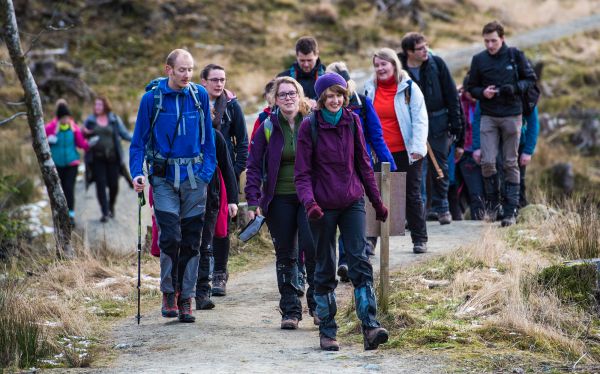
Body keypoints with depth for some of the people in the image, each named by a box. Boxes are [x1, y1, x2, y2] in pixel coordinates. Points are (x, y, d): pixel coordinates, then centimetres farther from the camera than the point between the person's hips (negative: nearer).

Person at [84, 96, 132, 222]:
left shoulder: (115, 120, 5)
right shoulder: (90, 120, 8)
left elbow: (124, 134, 5)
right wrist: (85, 134, -8)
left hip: (112, 158, 0)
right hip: (97, 158, 0)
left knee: (113, 184, 0)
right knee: (100, 184, -7)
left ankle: (111, 206, 28)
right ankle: (105, 213, -3)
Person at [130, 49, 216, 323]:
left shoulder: (199, 96, 5)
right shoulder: (152, 98, -2)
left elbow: (208, 136, 11)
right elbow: (139, 140, 2)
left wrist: (207, 170, 2)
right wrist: (137, 173, -10)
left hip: (194, 178, 2)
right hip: (164, 178, -2)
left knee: (191, 240, 4)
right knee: (170, 236, -13)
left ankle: (185, 299, 12)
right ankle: (169, 293, 5)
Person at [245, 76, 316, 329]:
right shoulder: (268, 128, 3)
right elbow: (254, 166, 3)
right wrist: (253, 201, -5)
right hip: (279, 199, 1)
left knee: (313, 247, -14)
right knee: (285, 255, 6)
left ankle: (318, 305, 1)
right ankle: (290, 310, 13)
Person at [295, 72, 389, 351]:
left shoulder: (352, 122, 4)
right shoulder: (309, 126, -6)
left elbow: (363, 164, 13)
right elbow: (302, 173, -6)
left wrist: (377, 201, 15)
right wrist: (309, 202, -22)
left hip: (352, 202, 2)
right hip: (323, 207, -2)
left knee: (360, 262, -10)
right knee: (325, 270, 6)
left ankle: (370, 328, -16)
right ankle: (327, 333, 14)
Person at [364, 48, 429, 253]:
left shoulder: (409, 88, -5)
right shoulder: (369, 89, 7)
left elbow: (420, 119, -8)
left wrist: (418, 147, -17)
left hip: (405, 152, -3)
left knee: (412, 196, 5)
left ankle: (419, 239, 13)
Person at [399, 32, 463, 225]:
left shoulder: (436, 64, -4)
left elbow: (451, 95, 0)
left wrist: (455, 123, -2)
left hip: (437, 122, 1)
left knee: (440, 165, 4)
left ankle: (441, 206, 17)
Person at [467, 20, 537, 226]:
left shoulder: (515, 55, 0)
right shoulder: (479, 59, 3)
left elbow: (530, 79, 6)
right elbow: (472, 88, 11)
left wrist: (515, 88, -13)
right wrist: (483, 92, -11)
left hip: (512, 116, -1)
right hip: (488, 117, 1)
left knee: (511, 164, 3)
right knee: (487, 162, -9)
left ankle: (510, 211, 7)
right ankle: (492, 202, 13)